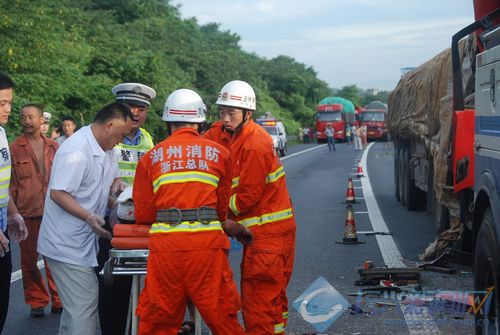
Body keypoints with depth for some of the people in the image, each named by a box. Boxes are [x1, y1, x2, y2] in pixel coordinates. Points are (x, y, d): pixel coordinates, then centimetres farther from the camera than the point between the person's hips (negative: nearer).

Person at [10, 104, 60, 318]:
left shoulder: (53, 147, 11)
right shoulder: (15, 148, 2)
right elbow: (10, 182, 3)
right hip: (27, 212, -2)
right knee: (29, 259, 6)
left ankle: (58, 300, 12)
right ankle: (36, 302, 17)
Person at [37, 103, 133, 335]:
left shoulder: (105, 148, 11)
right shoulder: (76, 150, -22)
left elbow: (114, 176, 23)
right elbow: (58, 194, -25)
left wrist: (117, 185, -1)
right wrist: (89, 217, -32)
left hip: (83, 243, 10)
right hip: (67, 245, -10)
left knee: (76, 305, 18)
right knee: (84, 306, -11)